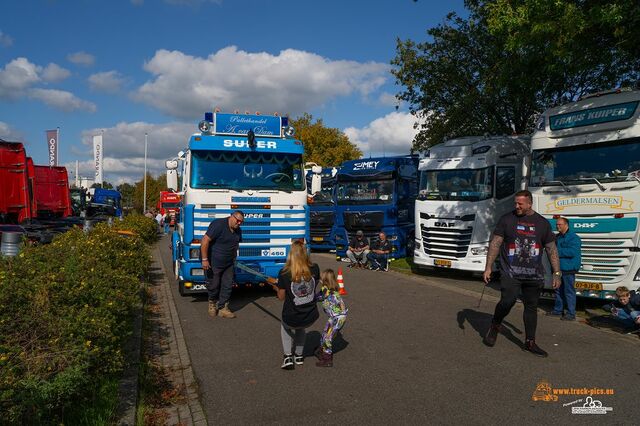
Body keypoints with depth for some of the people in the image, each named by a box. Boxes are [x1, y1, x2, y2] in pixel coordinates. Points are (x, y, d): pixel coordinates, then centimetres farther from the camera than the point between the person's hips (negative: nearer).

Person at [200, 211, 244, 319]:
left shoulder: (238, 231, 4)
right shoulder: (218, 224, -22)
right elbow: (205, 240, -25)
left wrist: (234, 258, 18)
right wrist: (204, 259, -26)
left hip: (228, 264, 7)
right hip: (213, 263, -7)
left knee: (227, 286, 6)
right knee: (213, 285, 8)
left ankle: (222, 308, 16)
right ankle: (212, 303, 34)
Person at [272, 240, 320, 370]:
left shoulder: (284, 273, -15)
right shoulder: (314, 269, -9)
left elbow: (281, 297, -4)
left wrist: (276, 288, 16)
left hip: (292, 319, -2)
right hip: (311, 318, 3)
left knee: (285, 326, 34)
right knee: (301, 328, 38)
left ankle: (288, 357, 24)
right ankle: (299, 356, 39)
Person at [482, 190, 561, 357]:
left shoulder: (543, 223, 9)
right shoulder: (507, 219, 2)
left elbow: (552, 250, 12)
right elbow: (495, 243, -1)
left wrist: (556, 273, 7)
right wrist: (488, 267, -7)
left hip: (534, 275, 3)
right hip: (510, 272, -3)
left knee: (531, 307, 8)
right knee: (507, 301, -18)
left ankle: (530, 342, 21)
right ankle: (494, 326, 10)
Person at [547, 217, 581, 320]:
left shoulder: (574, 237, -10)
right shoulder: (557, 237, 16)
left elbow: (572, 251, -22)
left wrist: (557, 252, -18)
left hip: (568, 268, -9)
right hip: (559, 268, 9)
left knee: (569, 291, -5)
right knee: (559, 290, 15)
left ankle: (571, 314, 0)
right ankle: (558, 310, 25)